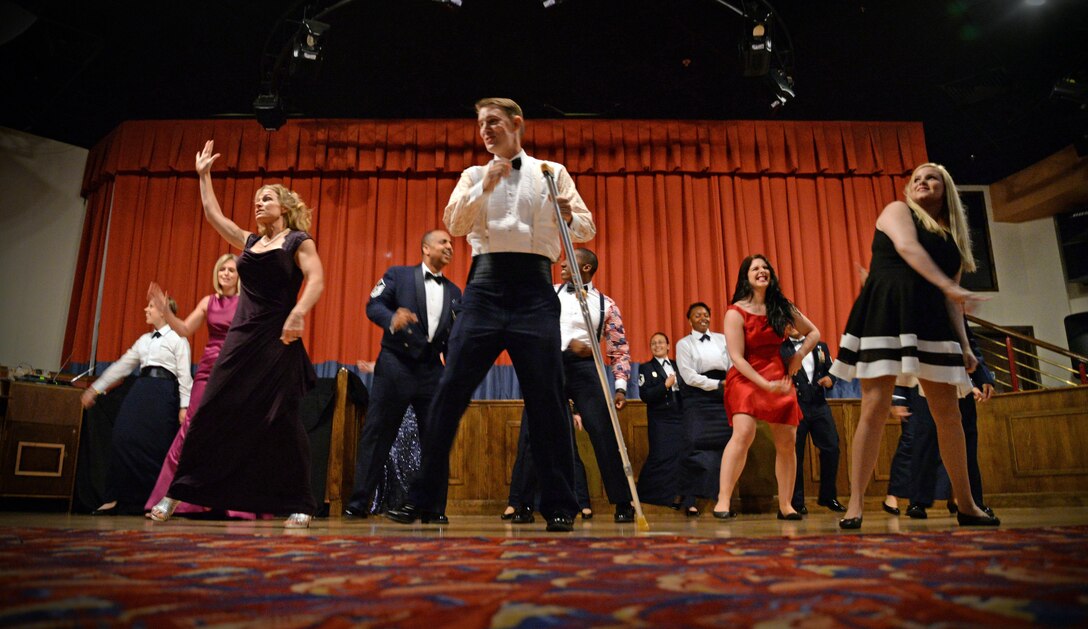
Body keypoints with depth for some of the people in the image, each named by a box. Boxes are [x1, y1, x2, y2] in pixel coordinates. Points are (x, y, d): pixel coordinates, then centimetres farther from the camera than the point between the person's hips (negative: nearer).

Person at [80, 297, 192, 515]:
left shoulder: (177, 339, 1)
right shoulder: (143, 340, 22)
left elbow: (184, 374, -5)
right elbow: (122, 365, 23)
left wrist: (184, 406, -11)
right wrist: (95, 388, 20)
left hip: (164, 391, -6)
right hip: (141, 389, 6)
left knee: (156, 446, -8)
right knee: (123, 439, -6)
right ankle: (118, 499, 3)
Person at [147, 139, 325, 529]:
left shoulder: (298, 242, 1)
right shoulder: (249, 242, 20)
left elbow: (316, 280, -14)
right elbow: (212, 213, 29)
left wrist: (299, 313, -30)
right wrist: (204, 175, 33)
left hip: (278, 341, -6)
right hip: (241, 338, 6)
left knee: (280, 420, -7)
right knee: (212, 414, 4)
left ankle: (299, 506, 0)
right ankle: (178, 493, 14)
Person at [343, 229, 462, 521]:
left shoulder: (454, 291, 16)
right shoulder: (398, 275, 6)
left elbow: (454, 336, 14)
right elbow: (374, 305, -5)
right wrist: (392, 319, -25)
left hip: (433, 371, 4)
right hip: (396, 365, -3)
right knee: (377, 433, 0)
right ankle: (359, 502, 8)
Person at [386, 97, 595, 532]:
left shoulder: (551, 172, 14)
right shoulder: (474, 175, 19)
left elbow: (587, 228, 8)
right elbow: (455, 224, 3)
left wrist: (568, 216, -14)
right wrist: (485, 186, -7)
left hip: (534, 285, -1)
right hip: (485, 282, 2)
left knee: (546, 397, -3)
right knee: (451, 391, -3)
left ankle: (559, 505, 8)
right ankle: (421, 498, 7)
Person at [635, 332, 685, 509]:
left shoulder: (677, 366, 16)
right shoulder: (646, 368, 3)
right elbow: (644, 395, -9)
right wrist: (665, 385, -16)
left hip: (679, 418, 4)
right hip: (659, 420, -4)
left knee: (680, 456, 1)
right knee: (660, 457, -8)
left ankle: (676, 496, 11)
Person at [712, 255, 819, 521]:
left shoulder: (782, 307, 7)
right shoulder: (736, 312, -7)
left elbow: (813, 333, 19)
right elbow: (737, 358, -12)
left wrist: (799, 355, 3)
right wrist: (766, 385, -18)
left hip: (779, 378, 5)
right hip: (746, 379, -5)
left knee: (787, 442, 1)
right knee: (743, 433, -23)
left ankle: (785, 505, 15)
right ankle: (723, 501, -21)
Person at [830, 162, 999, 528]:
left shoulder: (953, 237, 23)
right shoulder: (897, 210, 10)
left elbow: (951, 299, 19)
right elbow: (907, 246, -12)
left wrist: (964, 344, 10)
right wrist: (948, 284, -24)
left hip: (930, 319, 6)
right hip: (885, 312, -5)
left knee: (948, 413, 5)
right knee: (875, 408, -12)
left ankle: (967, 506, 18)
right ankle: (855, 505, -9)